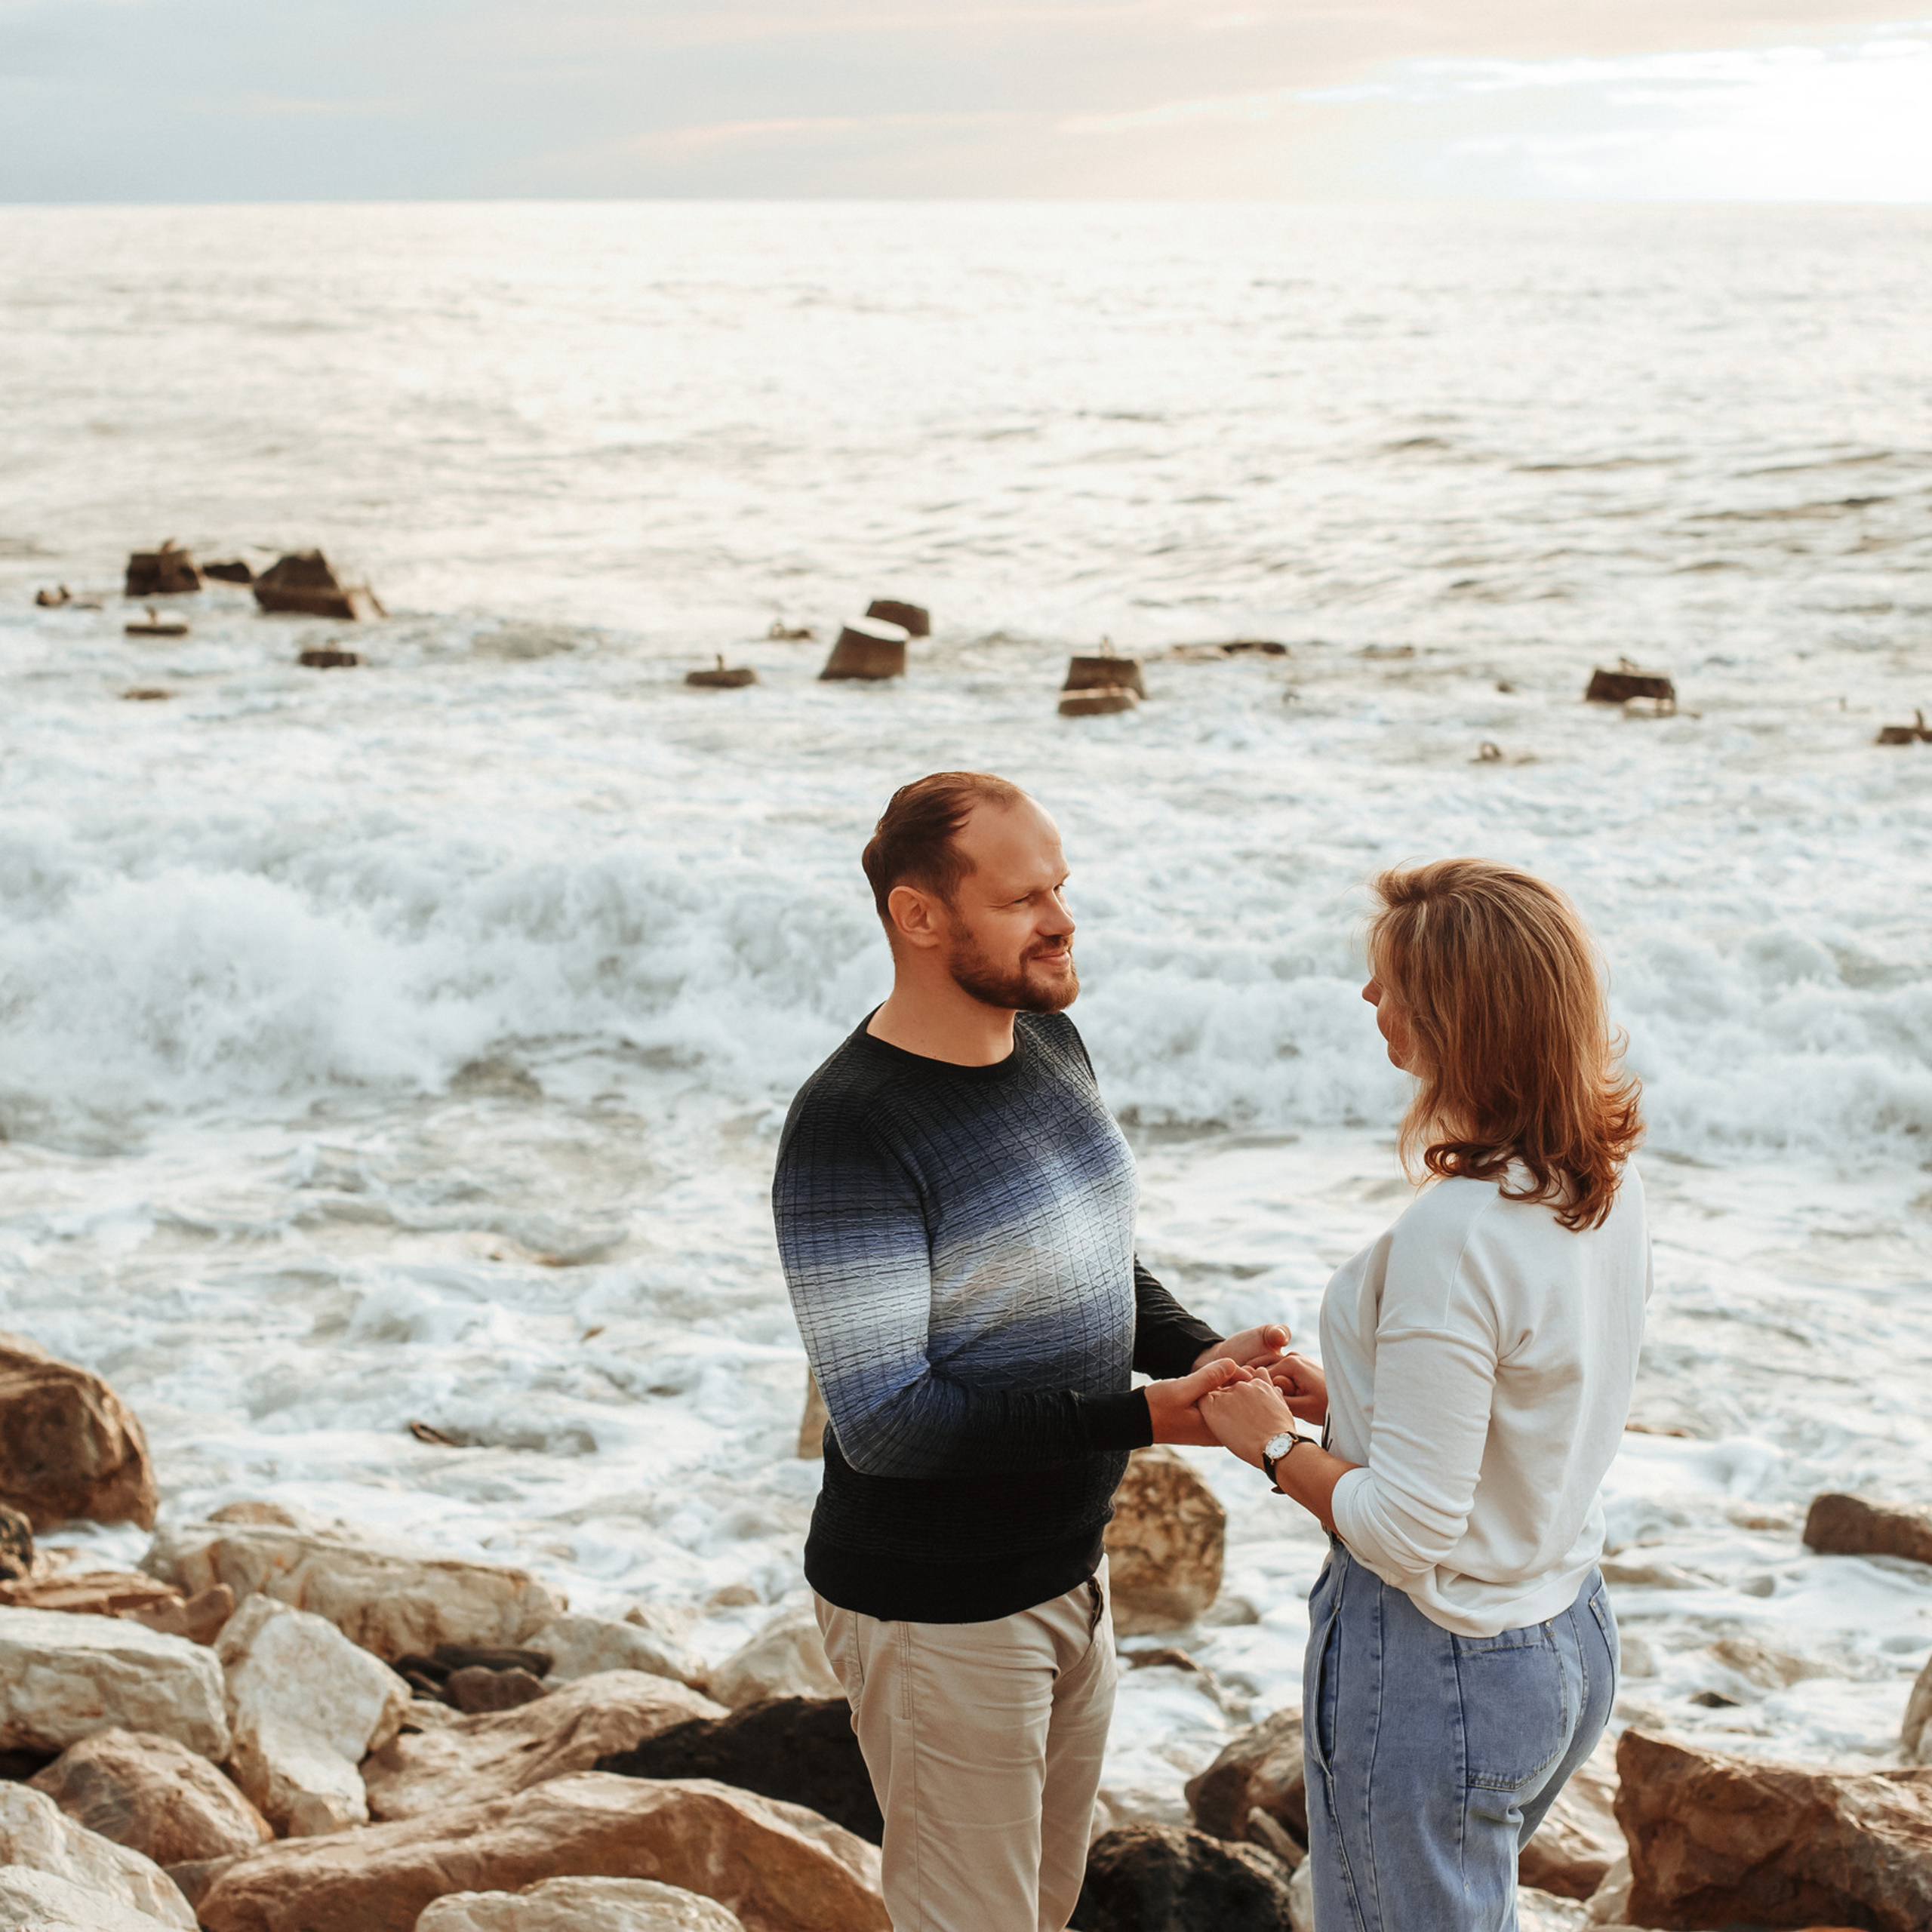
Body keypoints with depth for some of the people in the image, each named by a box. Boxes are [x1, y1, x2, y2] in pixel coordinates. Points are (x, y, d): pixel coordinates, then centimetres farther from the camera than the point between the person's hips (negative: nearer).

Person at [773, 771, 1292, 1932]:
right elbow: (885, 1421, -27)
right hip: (939, 1613, -8)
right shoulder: (851, 1135, -26)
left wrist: (1199, 1351, -4)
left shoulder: (1049, 1036, 2)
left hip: (1068, 1567, 8)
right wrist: (1139, 1419, -27)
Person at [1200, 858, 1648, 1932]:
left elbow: (1409, 1531, -25)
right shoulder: (1610, 1185, -3)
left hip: (1438, 1674, -8)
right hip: (1576, 1640, 8)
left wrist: (1278, 1447, -9)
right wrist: (1351, 1399, 8)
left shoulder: (1455, 1238, -29)